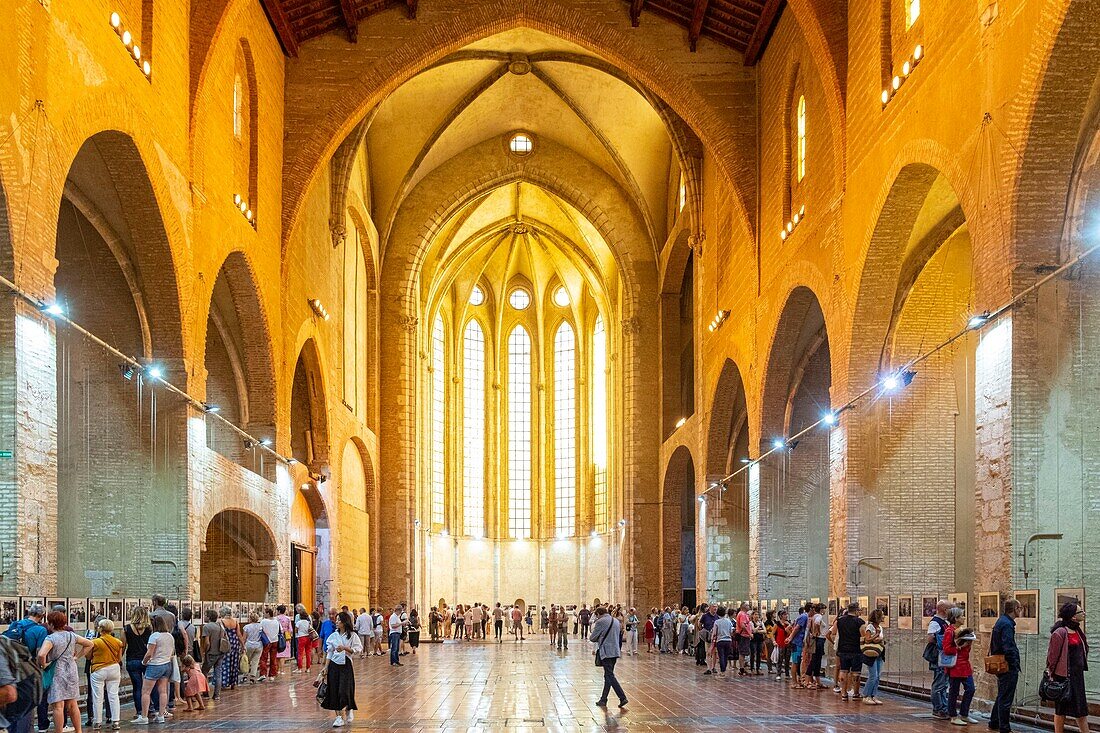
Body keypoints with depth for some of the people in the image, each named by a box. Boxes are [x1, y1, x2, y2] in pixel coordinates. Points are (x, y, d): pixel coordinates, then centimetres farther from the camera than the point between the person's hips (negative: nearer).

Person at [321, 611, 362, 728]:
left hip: (346, 665, -4)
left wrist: (345, 648, -18)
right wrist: (326, 667, 7)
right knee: (333, 691, 2)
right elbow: (329, 652, 10)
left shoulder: (352, 635, -3)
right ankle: (338, 715, 12)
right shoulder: (333, 635, 7)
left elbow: (358, 649, -8)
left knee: (344, 691, -10)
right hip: (334, 664, 4)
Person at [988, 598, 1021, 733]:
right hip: (1009, 667, -10)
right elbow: (1008, 648, -24)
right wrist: (1015, 665, -17)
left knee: (1001, 696, 21)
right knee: (1006, 699, -4)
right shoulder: (1007, 624, -19)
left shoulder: (1001, 621, 14)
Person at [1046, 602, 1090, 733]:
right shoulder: (1060, 633, -18)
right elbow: (1052, 655, -15)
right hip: (1065, 674, -8)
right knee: (1062, 708, 2)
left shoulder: (1078, 630, 9)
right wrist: (1051, 673, -12)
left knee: (1081, 708, 12)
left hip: (1078, 674, 8)